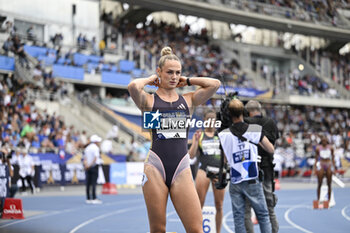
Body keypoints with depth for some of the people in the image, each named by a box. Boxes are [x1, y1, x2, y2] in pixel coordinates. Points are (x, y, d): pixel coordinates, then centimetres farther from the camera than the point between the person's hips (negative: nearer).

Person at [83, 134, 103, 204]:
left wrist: (86, 164, -9)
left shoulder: (87, 148, 14)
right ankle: (94, 199, -10)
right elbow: (95, 158, -19)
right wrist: (90, 165, -15)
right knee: (93, 183, -8)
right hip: (94, 166, -7)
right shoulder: (96, 148, -9)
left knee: (88, 183, 5)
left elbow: (85, 158, 5)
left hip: (88, 167, 7)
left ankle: (88, 199, 6)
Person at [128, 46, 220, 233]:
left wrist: (187, 81, 11)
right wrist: (151, 79, 2)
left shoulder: (188, 100, 13)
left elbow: (215, 84, 0)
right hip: (155, 167, -2)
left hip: (182, 168, 2)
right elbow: (133, 86, -18)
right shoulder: (149, 100, 4)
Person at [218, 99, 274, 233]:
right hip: (252, 181, -1)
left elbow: (225, 160, 5)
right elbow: (271, 150, 4)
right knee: (263, 215, 9)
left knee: (238, 218, 6)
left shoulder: (223, 134, -3)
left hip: (235, 183, 1)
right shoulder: (256, 129, -5)